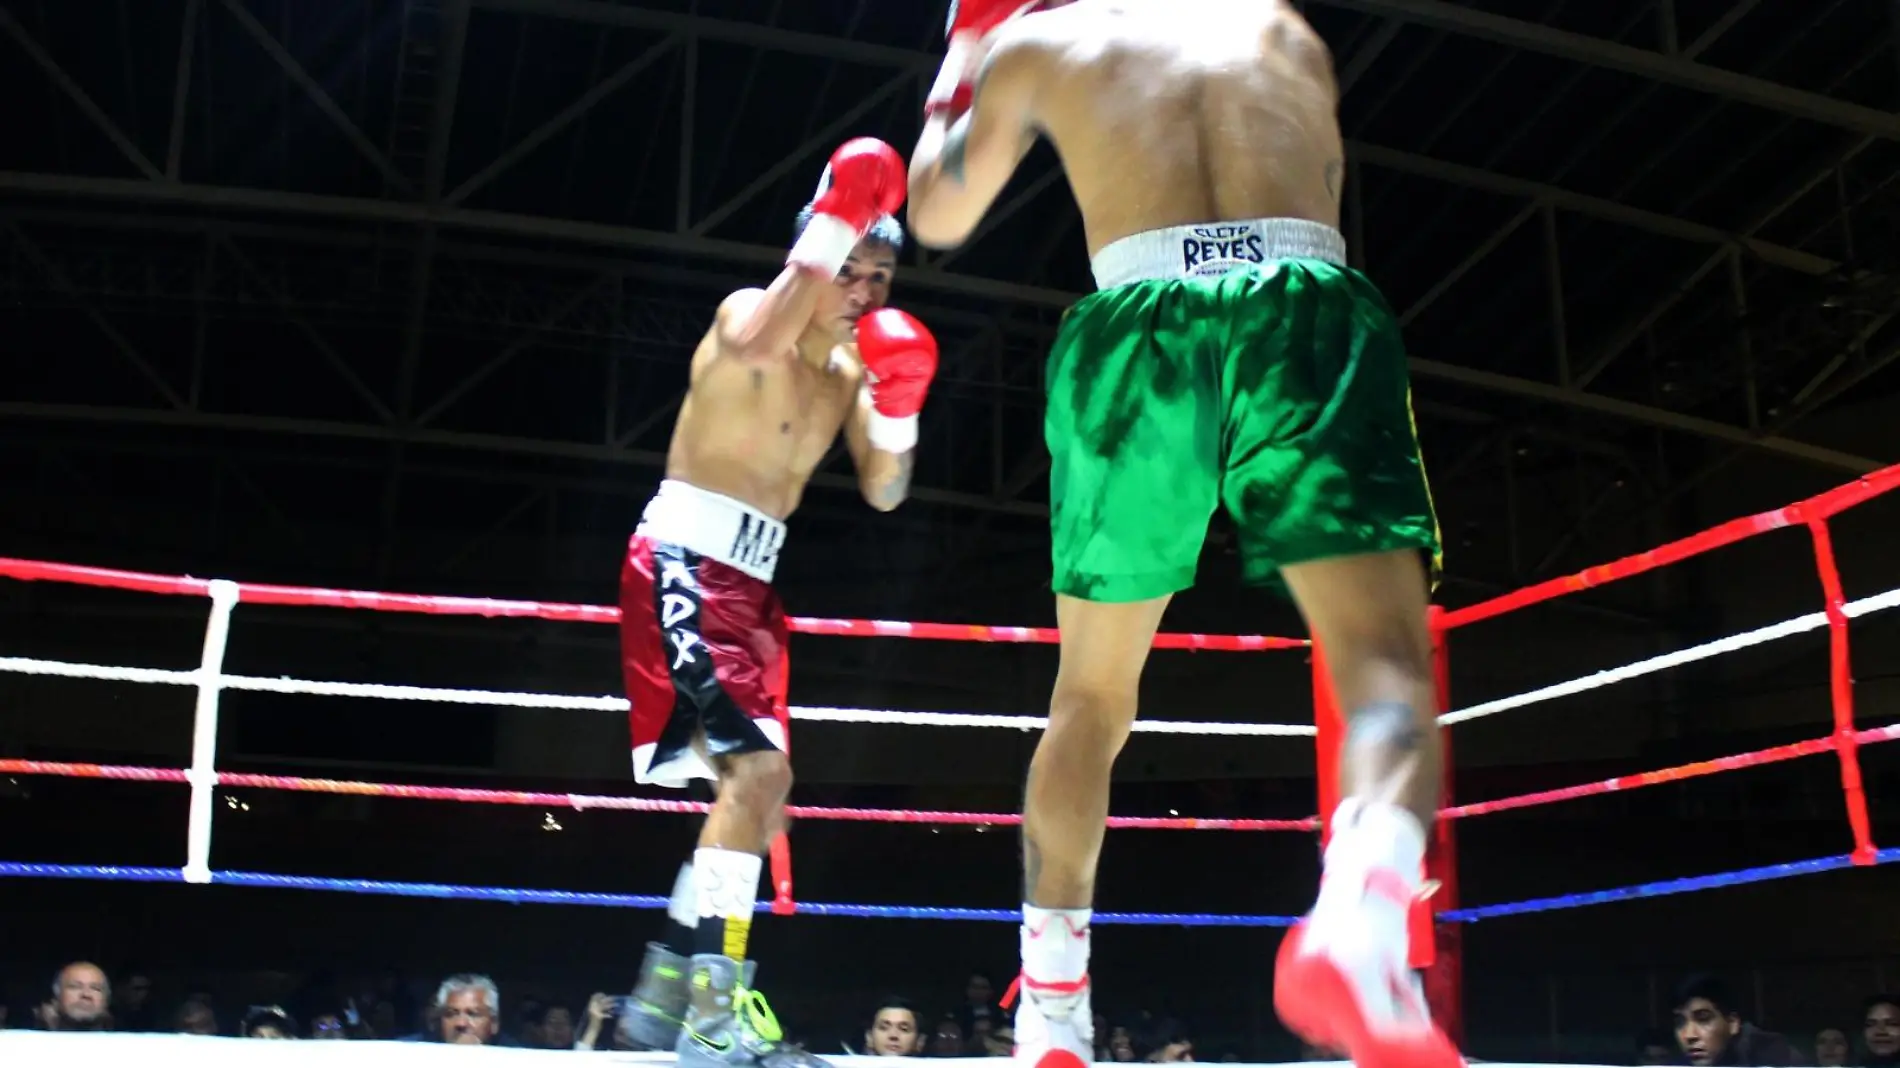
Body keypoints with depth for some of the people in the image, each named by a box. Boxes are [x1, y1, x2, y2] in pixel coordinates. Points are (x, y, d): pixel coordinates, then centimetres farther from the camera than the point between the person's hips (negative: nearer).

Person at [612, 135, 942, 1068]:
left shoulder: (851, 368, 14)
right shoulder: (746, 311, -6)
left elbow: (883, 492, 10)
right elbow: (760, 344, -32)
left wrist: (899, 408, -7)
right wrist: (829, 229, -30)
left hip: (747, 580, 9)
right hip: (681, 560, -9)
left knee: (755, 789, 10)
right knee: (757, 765, -24)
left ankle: (664, 993, 20)